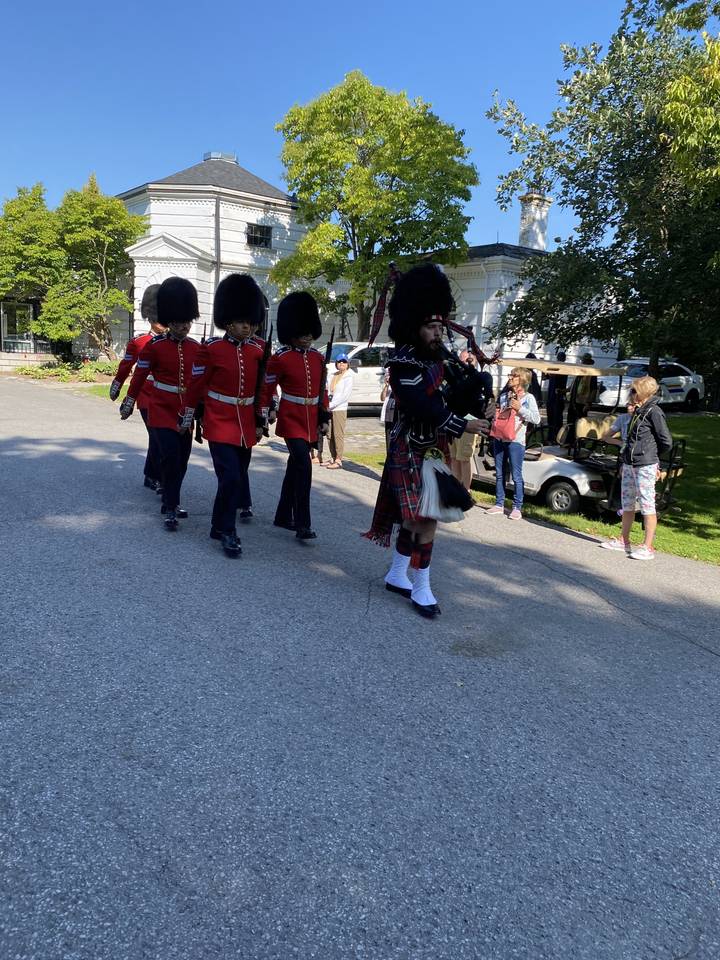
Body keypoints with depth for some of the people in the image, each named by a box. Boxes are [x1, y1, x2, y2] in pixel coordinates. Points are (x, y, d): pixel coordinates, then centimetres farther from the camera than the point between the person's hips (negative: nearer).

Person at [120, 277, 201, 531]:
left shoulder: (195, 347, 3)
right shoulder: (155, 346, -8)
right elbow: (139, 376, -1)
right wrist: (128, 404, 4)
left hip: (186, 413, 5)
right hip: (162, 411, -4)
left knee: (181, 461, 10)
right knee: (170, 456, -15)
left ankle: (170, 502, 28)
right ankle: (170, 509, -5)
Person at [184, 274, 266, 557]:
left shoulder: (258, 349, 1)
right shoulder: (211, 348, -10)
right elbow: (196, 385, -3)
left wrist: (260, 421, 10)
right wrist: (187, 416, 2)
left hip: (246, 424, 4)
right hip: (220, 424, -4)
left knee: (240, 471, 22)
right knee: (230, 476, -12)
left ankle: (241, 504, 51)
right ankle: (225, 530, 3)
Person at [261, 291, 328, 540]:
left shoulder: (318, 357, 7)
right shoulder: (280, 358, -10)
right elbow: (266, 386, -2)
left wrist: (324, 418, 12)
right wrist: (266, 411, -4)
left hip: (310, 421, 6)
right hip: (291, 420, -6)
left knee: (295, 467, 15)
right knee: (304, 466, -17)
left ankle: (283, 516, 29)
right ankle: (303, 525, -12)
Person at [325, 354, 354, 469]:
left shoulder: (349, 376, -4)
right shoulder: (335, 375, 17)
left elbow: (345, 395, -12)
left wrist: (331, 404, -15)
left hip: (340, 409, -7)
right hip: (331, 409, 7)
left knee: (338, 435, -7)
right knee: (330, 435, 7)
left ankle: (338, 461, -6)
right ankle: (332, 458, 15)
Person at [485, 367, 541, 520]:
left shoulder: (528, 398, 0)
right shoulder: (503, 395, 17)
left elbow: (536, 419, -9)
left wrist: (520, 408, -13)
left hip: (515, 441, -6)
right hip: (499, 438, 6)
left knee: (516, 476, -4)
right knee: (499, 474, 10)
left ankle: (517, 508, 2)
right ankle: (499, 504, 18)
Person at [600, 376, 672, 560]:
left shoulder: (654, 412, -12)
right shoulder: (638, 411, 14)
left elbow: (666, 442, -11)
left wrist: (651, 456, 2)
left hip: (645, 466, -9)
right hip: (630, 464, 9)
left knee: (647, 505, -5)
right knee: (627, 503, 15)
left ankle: (648, 547, -1)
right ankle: (624, 541, 27)